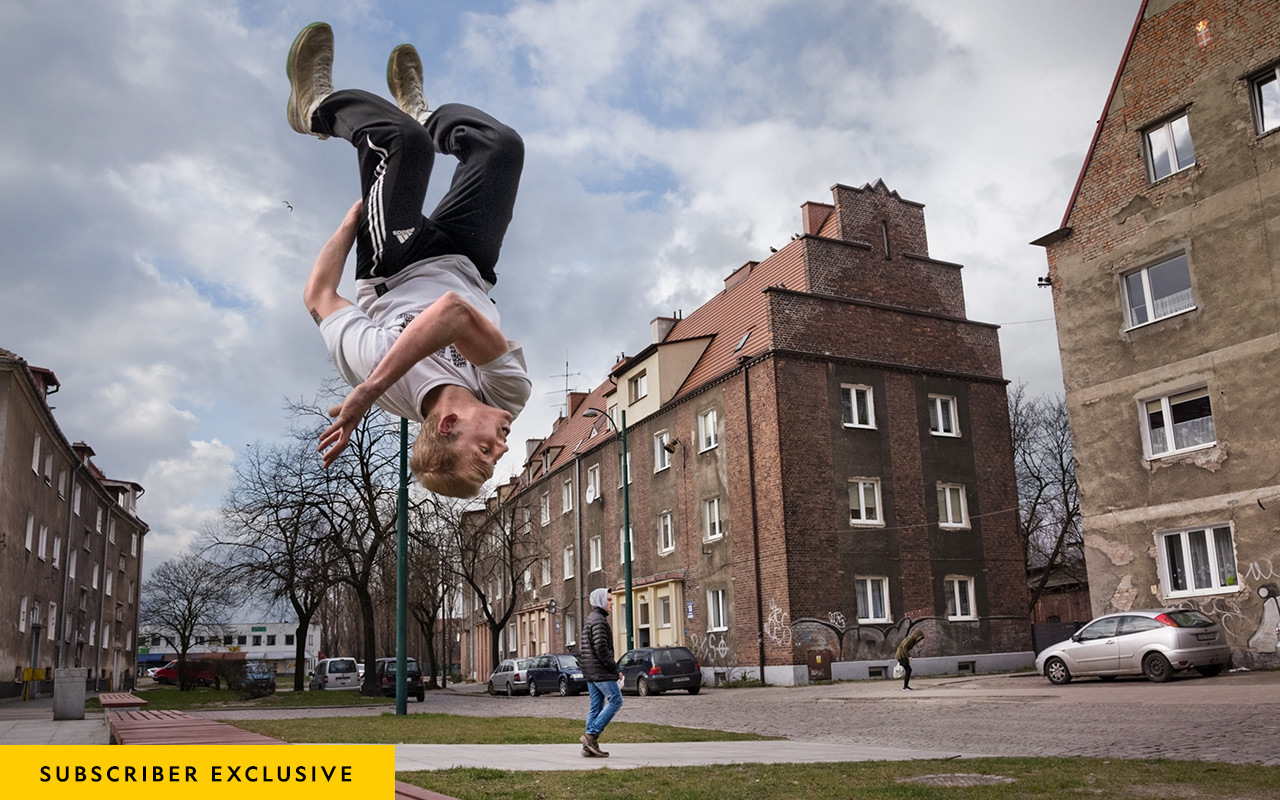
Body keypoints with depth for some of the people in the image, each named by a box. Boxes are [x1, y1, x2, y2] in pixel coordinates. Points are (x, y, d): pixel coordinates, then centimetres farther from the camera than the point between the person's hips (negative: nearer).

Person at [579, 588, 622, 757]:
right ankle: (591, 735, -9)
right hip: (601, 671, -10)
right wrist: (615, 670, -13)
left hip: (590, 672, 10)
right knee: (616, 700, -6)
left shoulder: (590, 619, 20)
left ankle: (588, 746, 8)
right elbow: (601, 649, -20)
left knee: (596, 706, 9)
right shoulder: (599, 620, -13)